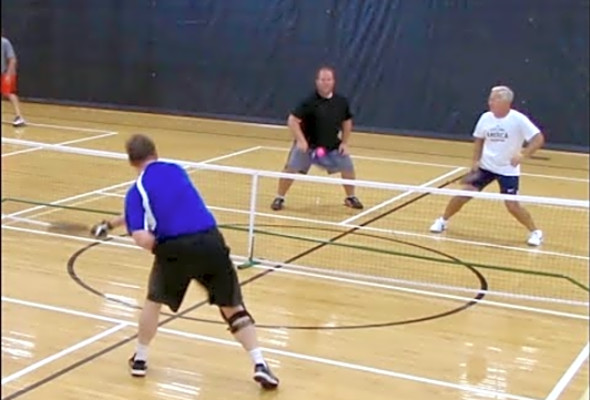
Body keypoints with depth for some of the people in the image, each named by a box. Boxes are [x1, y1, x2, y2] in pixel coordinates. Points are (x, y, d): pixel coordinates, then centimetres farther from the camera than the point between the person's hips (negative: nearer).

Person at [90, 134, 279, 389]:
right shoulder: (176, 170, 20)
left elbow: (143, 238, -10)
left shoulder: (137, 190, 4)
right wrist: (112, 224, 44)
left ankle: (140, 359, 36)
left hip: (175, 247, -3)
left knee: (154, 300, 26)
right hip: (211, 241, 3)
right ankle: (260, 365, 5)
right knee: (233, 307, 15)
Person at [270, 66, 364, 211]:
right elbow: (292, 120, -19)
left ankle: (351, 198, 24)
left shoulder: (342, 102, -4)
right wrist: (301, 140, -27)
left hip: (333, 146, 4)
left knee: (348, 168, 1)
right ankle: (279, 198, 8)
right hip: (307, 145, -3)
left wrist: (344, 142, 2)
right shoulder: (309, 102, -18)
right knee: (290, 169, -11)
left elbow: (347, 121, 11)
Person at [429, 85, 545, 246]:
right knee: (464, 193, -2)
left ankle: (535, 232, 10)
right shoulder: (485, 118, -4)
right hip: (485, 166, 4)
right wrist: (476, 161, -1)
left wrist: (522, 155, -32)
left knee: (512, 205, -10)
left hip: (508, 170, -4)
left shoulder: (519, 119, -18)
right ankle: (442, 221, 18)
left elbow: (538, 138, -19)